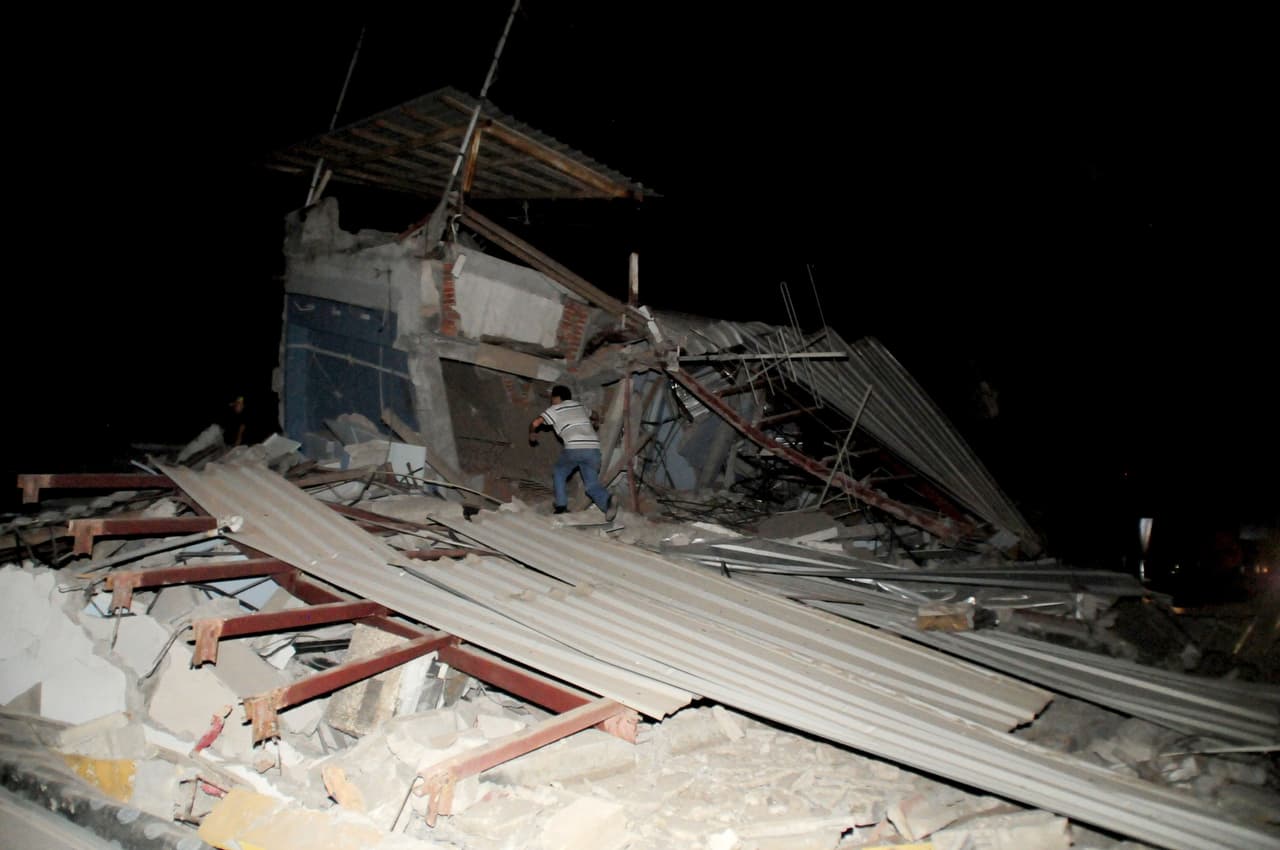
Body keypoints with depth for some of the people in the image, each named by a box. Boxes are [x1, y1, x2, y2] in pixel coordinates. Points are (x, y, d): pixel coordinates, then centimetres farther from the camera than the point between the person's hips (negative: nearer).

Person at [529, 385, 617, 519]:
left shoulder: (555, 409, 12)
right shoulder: (579, 405, 28)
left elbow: (535, 423, 3)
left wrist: (532, 434, 23)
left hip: (574, 448, -4)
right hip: (594, 448, 4)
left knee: (558, 472, 23)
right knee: (592, 484, 5)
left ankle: (561, 505, 12)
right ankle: (607, 500, -26)